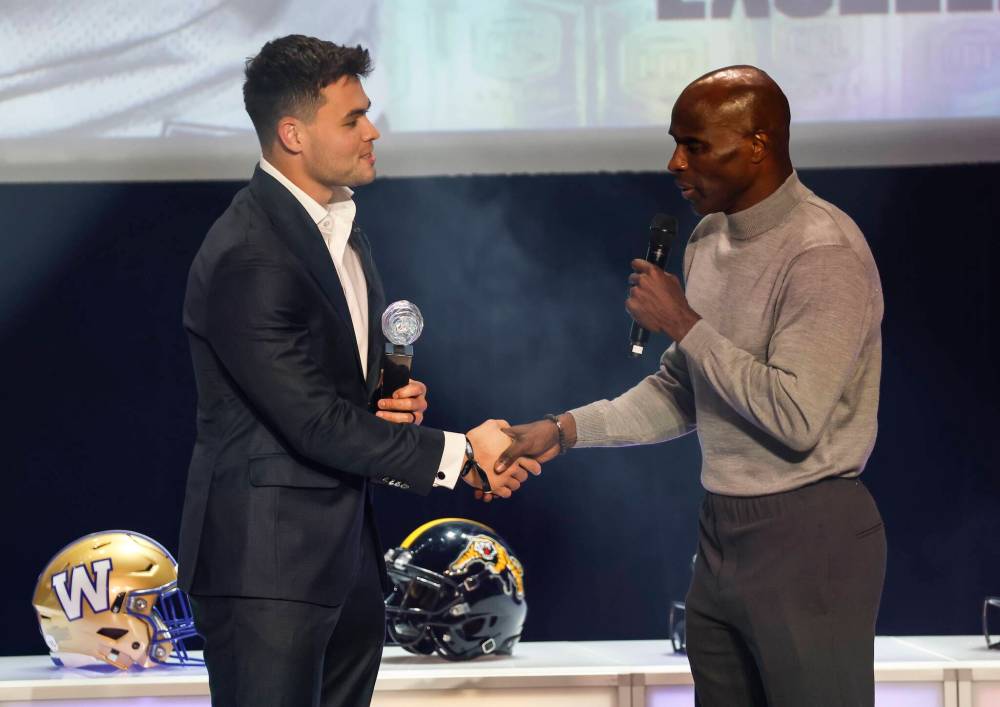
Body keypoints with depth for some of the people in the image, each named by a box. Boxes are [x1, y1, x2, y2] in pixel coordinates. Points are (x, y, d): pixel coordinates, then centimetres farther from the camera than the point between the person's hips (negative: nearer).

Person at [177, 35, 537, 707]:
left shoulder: (340, 224, 13)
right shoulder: (246, 256, -18)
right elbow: (314, 423, -20)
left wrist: (400, 398, 1)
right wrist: (459, 452, -15)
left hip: (347, 550, 9)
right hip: (267, 560, -9)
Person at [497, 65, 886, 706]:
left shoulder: (825, 254, -17)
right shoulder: (711, 238, 11)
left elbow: (796, 418, -25)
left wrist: (684, 323, -16)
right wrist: (566, 430, 6)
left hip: (807, 534, -8)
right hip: (722, 530, 8)